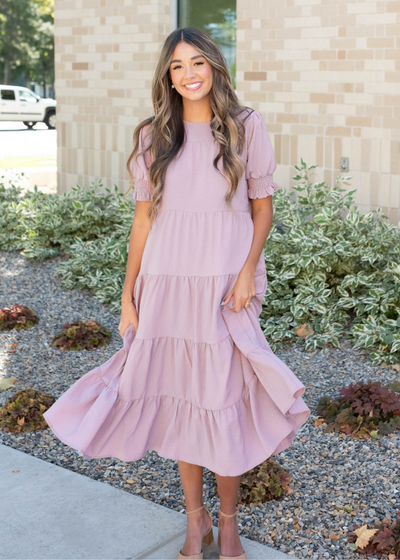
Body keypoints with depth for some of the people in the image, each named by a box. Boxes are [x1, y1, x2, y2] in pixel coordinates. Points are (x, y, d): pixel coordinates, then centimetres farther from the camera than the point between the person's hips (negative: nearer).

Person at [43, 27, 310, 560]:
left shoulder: (246, 126, 2)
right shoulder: (153, 137, 6)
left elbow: (263, 206, 5)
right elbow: (143, 217, 7)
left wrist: (248, 270, -10)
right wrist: (128, 296, 4)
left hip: (225, 287, -2)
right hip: (166, 286, 2)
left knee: (224, 400, 3)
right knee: (179, 399, 8)